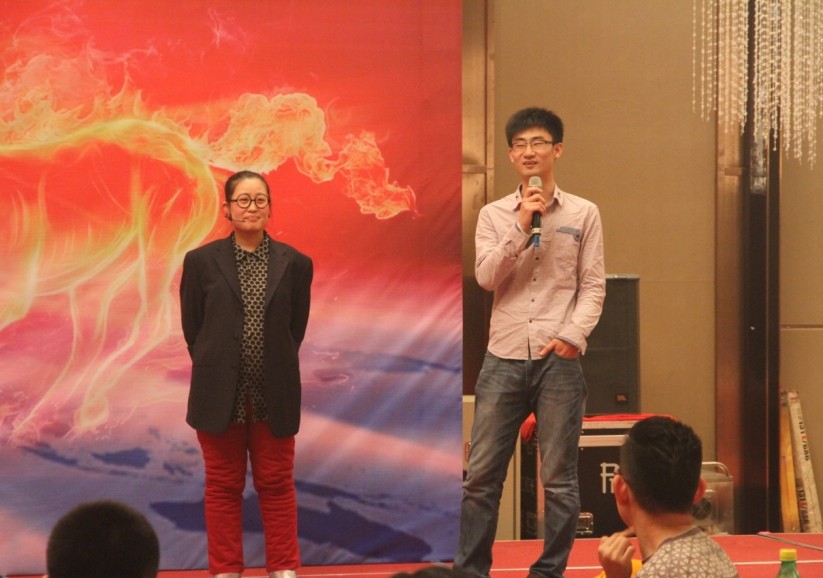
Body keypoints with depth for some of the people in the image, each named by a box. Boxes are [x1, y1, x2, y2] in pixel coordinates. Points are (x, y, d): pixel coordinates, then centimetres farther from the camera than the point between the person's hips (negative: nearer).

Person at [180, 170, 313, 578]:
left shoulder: (294, 264, 0)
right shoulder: (201, 262, -2)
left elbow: (296, 329, 7)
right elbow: (192, 329, 4)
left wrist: (273, 371, 5)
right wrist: (217, 371, 5)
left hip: (274, 396, 0)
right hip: (220, 395, 0)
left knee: (276, 484, 9)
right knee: (223, 486, 8)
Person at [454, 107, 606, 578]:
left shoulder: (583, 214, 5)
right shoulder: (494, 215, 9)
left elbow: (594, 286, 2)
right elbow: (486, 276, -4)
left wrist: (573, 335, -12)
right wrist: (522, 227, -11)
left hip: (559, 361, -1)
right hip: (504, 358, 1)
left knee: (559, 480, 1)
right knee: (481, 475, 1)